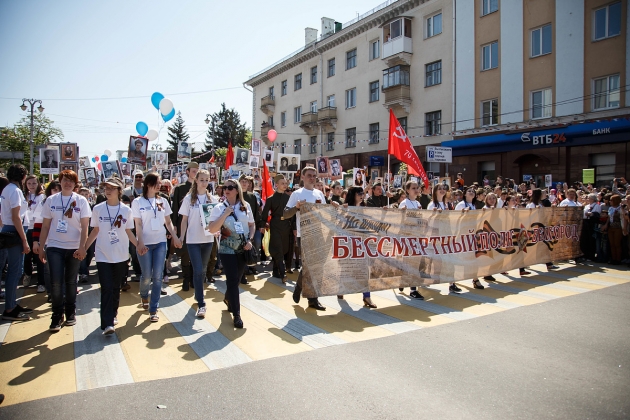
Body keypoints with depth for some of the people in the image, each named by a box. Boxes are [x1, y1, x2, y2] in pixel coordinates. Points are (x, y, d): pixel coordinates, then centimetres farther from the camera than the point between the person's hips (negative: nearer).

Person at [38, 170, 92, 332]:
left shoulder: (81, 201, -1)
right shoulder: (51, 200, 3)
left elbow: (85, 226, -4)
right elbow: (45, 226, 6)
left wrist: (82, 247, -13)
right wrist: (41, 248, 5)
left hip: (74, 247, 0)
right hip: (54, 247, 1)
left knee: (71, 282, 9)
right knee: (56, 282, -6)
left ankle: (70, 312, 24)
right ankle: (57, 316, 8)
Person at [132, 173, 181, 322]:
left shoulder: (163, 201, 6)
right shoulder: (138, 202, -2)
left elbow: (168, 222, 11)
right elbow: (138, 225, -6)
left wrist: (175, 237, 4)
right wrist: (140, 243, -14)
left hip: (160, 242, 2)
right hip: (145, 243, -2)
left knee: (158, 276, -1)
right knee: (147, 275, 3)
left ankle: (153, 309, 6)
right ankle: (144, 296, 36)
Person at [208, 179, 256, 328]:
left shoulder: (245, 206, 2)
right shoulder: (219, 208, -6)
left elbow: (252, 225, 9)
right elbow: (212, 229, -14)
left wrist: (249, 240, -6)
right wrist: (225, 214, -21)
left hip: (243, 249, 3)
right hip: (227, 249, -3)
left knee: (236, 279, 16)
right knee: (233, 280, -7)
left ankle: (228, 299, 46)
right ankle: (236, 314, 3)